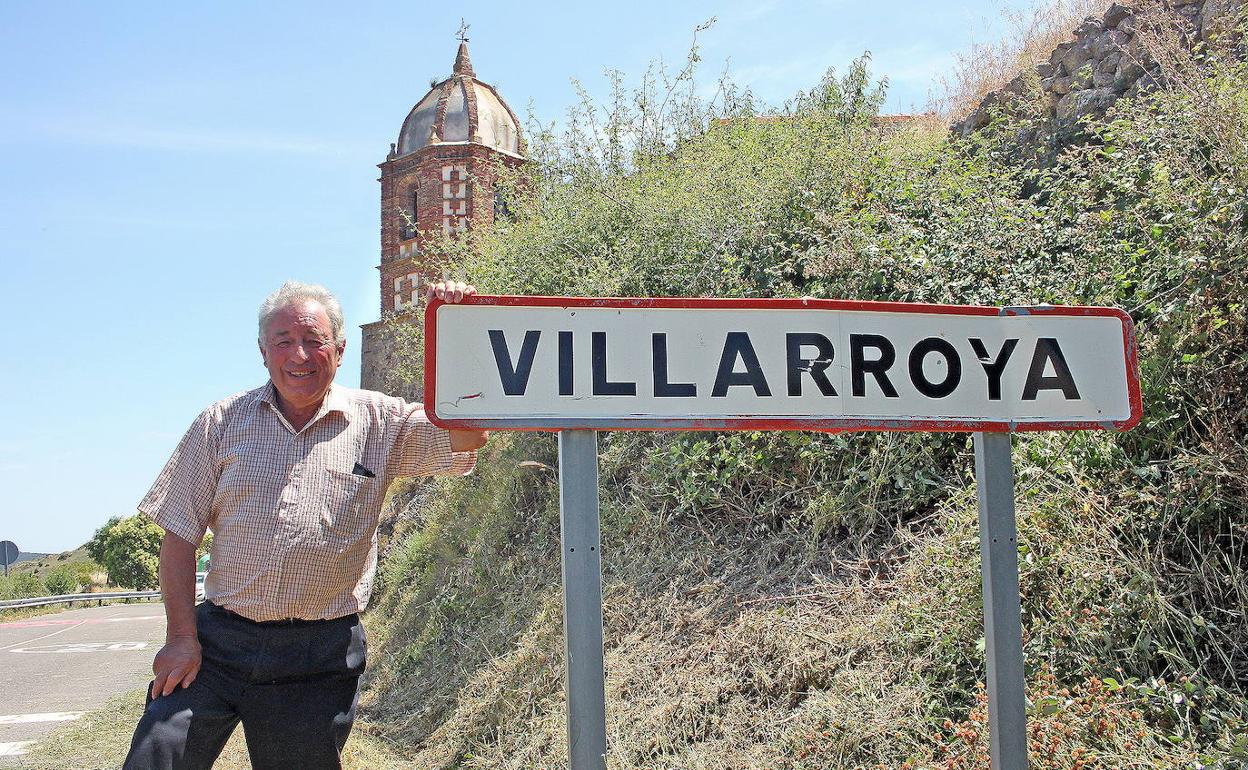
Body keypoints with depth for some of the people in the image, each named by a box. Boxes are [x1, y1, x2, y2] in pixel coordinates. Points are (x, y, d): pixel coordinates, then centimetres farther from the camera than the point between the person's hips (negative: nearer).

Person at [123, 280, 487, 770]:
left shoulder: (380, 422, 3)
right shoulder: (221, 423, 5)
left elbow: (467, 434, -10)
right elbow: (180, 536, 4)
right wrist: (182, 636, -4)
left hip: (321, 658, 0)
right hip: (219, 639, 1)